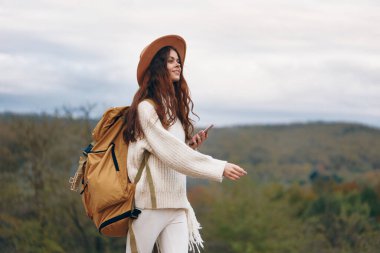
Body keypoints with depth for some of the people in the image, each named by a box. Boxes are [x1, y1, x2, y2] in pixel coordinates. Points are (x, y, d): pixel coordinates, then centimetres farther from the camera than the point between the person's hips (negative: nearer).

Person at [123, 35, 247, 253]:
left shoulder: (176, 107, 16)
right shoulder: (146, 108, -8)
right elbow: (169, 151, -17)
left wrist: (192, 145, 2)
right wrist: (219, 168, -21)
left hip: (177, 203, 7)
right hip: (150, 203, -7)